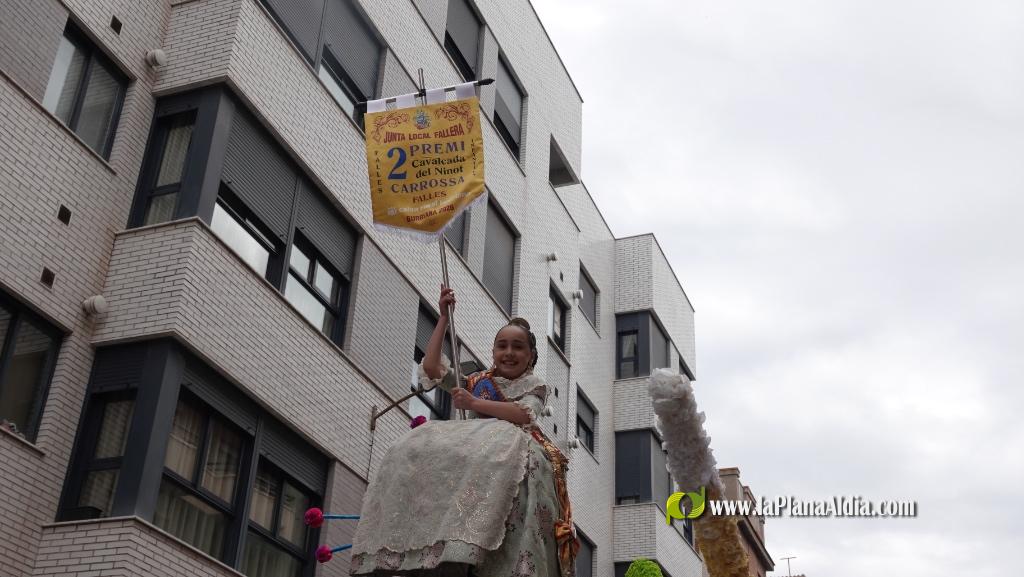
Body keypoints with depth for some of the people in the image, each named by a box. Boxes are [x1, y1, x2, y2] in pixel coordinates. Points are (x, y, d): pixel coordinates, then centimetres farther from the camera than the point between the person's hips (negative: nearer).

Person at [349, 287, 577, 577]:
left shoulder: (534, 387, 18)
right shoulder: (478, 382, 28)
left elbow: (524, 414, -4)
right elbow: (432, 368, 20)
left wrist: (474, 404, -9)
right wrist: (444, 317, 20)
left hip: (510, 442, -4)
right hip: (472, 447, 4)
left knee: (502, 454, -41)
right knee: (416, 448, -24)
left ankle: (463, 554, -54)